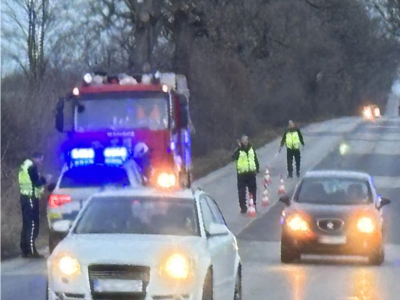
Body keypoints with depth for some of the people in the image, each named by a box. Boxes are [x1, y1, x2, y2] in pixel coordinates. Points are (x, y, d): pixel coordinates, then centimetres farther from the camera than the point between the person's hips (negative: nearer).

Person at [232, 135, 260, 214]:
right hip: (242, 174, -4)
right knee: (242, 192, -4)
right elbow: (234, 157, -31)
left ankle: (253, 205, 26)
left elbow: (255, 159, 15)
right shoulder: (239, 150, -10)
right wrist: (239, 148, -35)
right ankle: (243, 207, 3)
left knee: (253, 190, 13)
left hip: (251, 173, 4)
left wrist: (257, 168, 9)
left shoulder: (251, 149, 5)